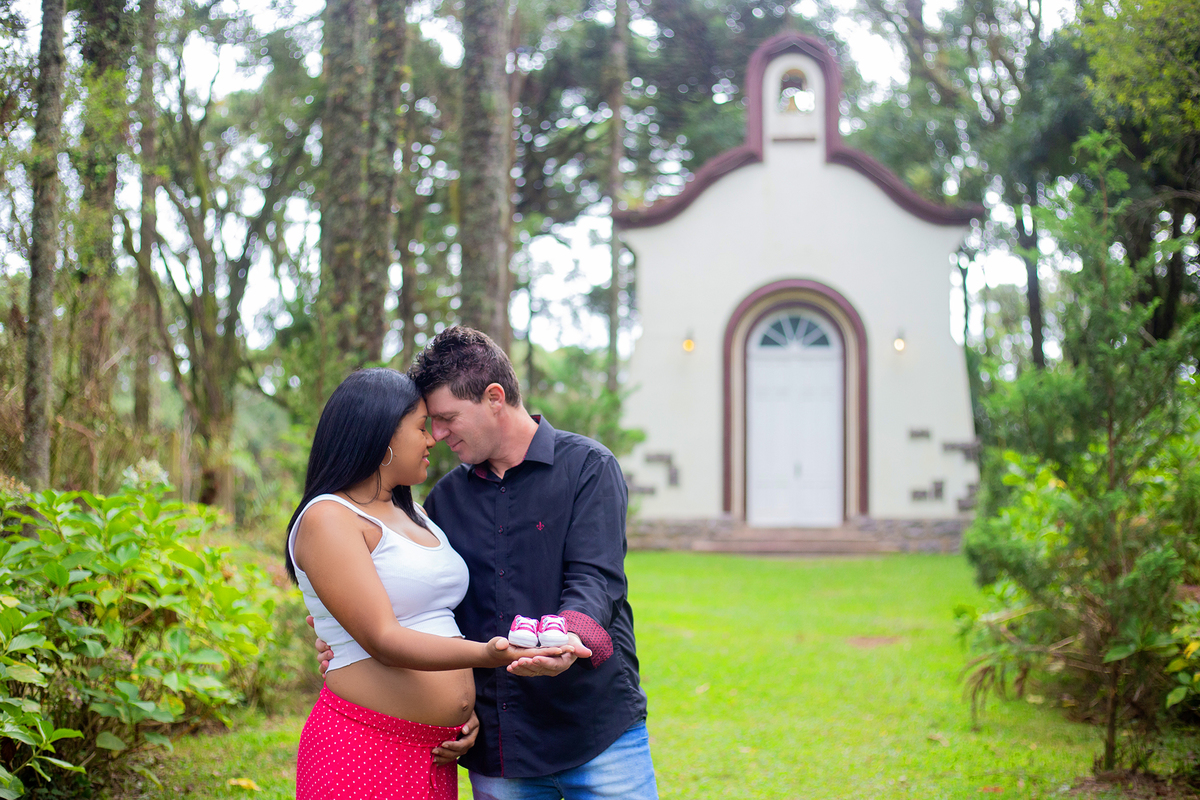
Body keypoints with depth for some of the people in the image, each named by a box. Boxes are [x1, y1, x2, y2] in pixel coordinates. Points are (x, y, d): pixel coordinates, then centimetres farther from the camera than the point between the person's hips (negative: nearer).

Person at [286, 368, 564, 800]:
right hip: (363, 753, -8)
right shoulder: (326, 519, -11)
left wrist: (467, 706, 9)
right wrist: (486, 655, -34)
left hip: (436, 755, 8)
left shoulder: (415, 517, 17)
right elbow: (382, 640, -20)